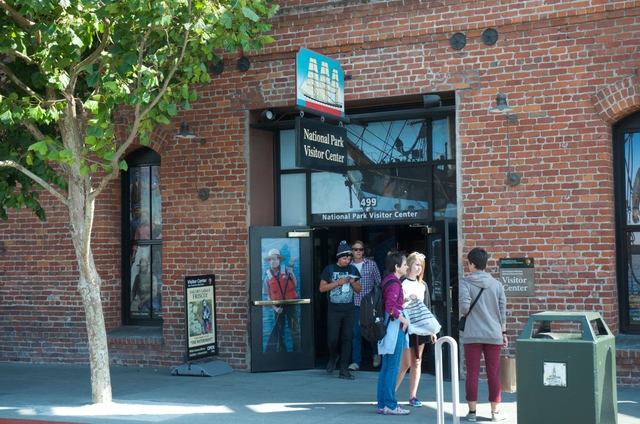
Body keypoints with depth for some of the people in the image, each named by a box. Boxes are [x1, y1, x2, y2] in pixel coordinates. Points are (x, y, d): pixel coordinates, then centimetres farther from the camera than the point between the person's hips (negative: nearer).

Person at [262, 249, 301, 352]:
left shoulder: (286, 270, -1)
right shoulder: (267, 276, 1)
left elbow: (295, 285, -2)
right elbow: (268, 295, 3)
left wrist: (292, 273, -15)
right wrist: (275, 308, -8)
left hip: (291, 303, -2)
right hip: (278, 305, 2)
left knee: (295, 330, -4)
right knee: (279, 331, 8)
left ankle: (298, 352, 1)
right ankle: (281, 352, 16)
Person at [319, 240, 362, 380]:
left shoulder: (353, 270, 7)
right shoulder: (329, 269, -2)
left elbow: (359, 290, 12)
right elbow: (322, 288, -5)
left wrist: (353, 283, -9)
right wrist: (339, 282, -14)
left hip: (349, 310, 3)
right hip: (334, 310, -3)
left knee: (347, 338, 2)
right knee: (332, 338, -5)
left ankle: (343, 369, 7)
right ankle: (333, 357, 26)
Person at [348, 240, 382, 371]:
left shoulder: (371, 264, 3)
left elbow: (379, 283, 5)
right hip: (354, 303, 1)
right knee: (355, 332, 0)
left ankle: (376, 354, 32)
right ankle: (356, 361, 5)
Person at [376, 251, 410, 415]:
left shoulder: (388, 281, 13)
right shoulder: (394, 283, -15)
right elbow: (390, 307, -24)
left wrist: (405, 300, 16)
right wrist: (403, 319, -14)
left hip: (389, 326, 10)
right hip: (394, 327, -10)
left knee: (385, 368, 11)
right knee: (393, 368, -6)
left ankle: (382, 404, 16)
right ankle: (390, 405, -3)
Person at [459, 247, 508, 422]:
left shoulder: (465, 283, -5)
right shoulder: (497, 284, 6)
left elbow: (464, 305, -18)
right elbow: (502, 311, 7)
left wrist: (464, 313, 4)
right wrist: (503, 333, 15)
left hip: (472, 335, -2)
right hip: (494, 335, 2)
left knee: (472, 374, 4)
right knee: (493, 374, 8)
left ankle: (472, 411, 9)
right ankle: (495, 412, 13)